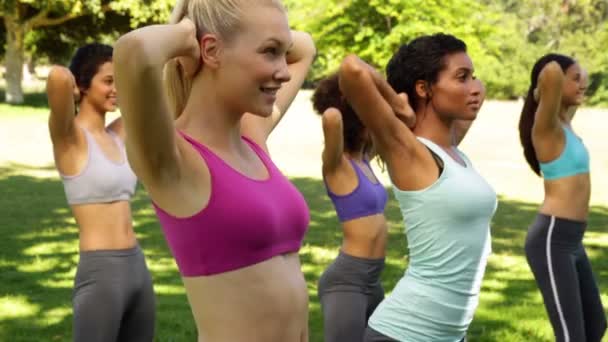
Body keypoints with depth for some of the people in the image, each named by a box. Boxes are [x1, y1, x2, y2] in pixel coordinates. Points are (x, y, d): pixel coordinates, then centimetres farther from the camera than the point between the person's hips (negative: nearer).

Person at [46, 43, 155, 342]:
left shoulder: (117, 135, 11)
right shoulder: (70, 137, -10)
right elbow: (57, 77, -30)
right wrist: (67, 85, -9)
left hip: (136, 266, 8)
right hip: (100, 272, -8)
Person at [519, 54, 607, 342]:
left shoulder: (563, 124, 11)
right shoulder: (546, 126, -14)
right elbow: (551, 74, -34)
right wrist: (547, 84, -13)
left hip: (571, 241, 10)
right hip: (551, 243, -10)